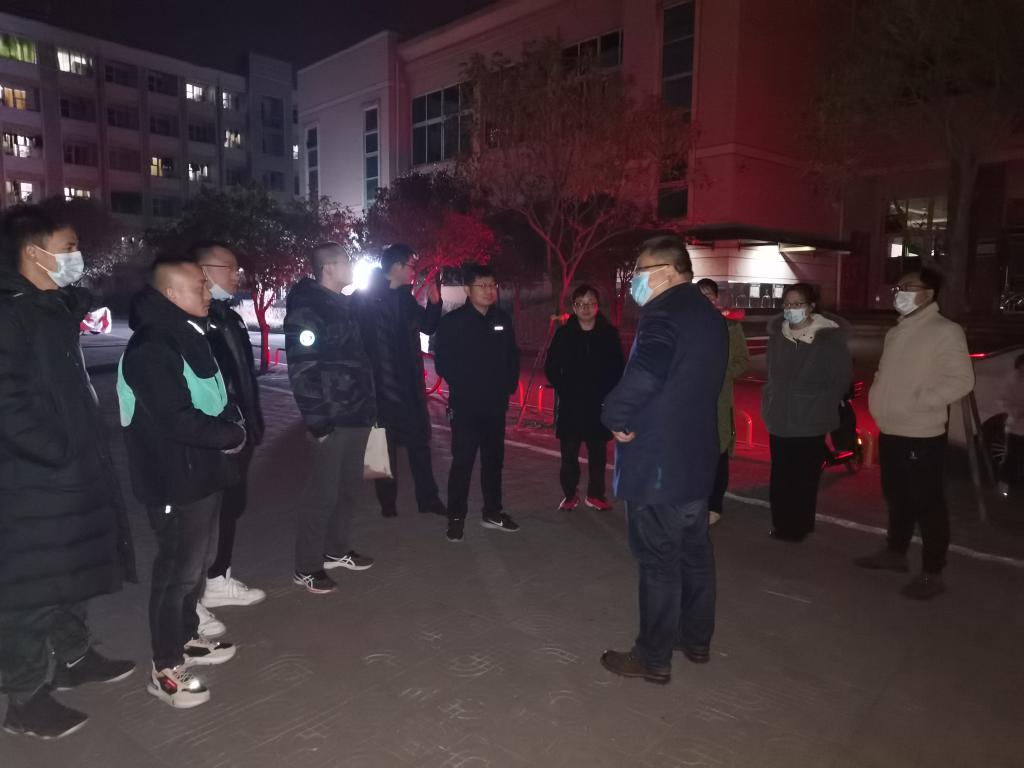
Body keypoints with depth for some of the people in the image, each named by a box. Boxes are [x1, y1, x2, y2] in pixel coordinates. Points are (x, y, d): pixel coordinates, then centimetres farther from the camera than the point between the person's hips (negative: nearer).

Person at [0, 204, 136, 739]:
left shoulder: (52, 306, 11)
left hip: (71, 473, 9)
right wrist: (62, 458, -19)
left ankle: (74, 659, 37)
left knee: (70, 573, 20)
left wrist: (84, 456, 13)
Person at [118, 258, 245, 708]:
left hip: (201, 472, 10)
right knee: (177, 571, 2)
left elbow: (213, 396, 14)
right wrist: (230, 435, -14)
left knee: (197, 561, 21)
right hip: (175, 480, -10)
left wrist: (232, 422, -6)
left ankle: (186, 638, 39)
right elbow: (178, 420, -27)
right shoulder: (152, 348, -21)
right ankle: (165, 669, 18)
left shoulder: (188, 335, 10)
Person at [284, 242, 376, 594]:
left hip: (358, 414, 8)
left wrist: (371, 404, 11)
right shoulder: (307, 311, -12)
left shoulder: (347, 304, 13)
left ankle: (336, 550, 33)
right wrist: (318, 422, -19)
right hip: (333, 420, -8)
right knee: (323, 493, 0)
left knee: (349, 486, 17)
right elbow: (302, 371, -17)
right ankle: (306, 568, 14)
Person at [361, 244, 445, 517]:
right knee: (386, 444, 5)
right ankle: (388, 502, 19)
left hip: (409, 382, 6)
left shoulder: (406, 298, 9)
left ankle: (427, 498, 22)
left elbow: (428, 327, 15)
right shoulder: (367, 298, -9)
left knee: (419, 439, 11)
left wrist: (434, 302, -1)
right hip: (382, 383, -6)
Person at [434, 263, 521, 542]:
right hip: (465, 404, -5)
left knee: (494, 458, 12)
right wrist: (461, 386, -10)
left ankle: (492, 512, 25)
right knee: (463, 460, -2)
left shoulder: (503, 319, 8)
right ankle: (456, 517, 9)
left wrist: (510, 385, 3)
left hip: (496, 404, 5)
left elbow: (513, 356, 13)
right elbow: (443, 361, -7)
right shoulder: (452, 321, -6)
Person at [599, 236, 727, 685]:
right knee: (694, 552, 19)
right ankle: (696, 640, 34)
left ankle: (653, 658, 16)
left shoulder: (665, 312, -19)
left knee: (659, 561, 2)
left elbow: (643, 374, -38)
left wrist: (615, 417, -20)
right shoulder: (709, 315, 11)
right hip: (695, 455, 9)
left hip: (657, 460, -9)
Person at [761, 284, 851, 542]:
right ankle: (781, 525, 22)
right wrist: (772, 404, 13)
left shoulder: (830, 339, -10)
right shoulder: (776, 336, 5)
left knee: (805, 478, 4)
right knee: (780, 477, 9)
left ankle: (800, 527, 17)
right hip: (779, 420, 4)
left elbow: (842, 378, -3)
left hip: (811, 423, -4)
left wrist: (821, 406, 0)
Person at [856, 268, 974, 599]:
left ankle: (932, 574, 12)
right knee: (897, 498, 20)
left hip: (921, 436, -8)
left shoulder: (945, 331, -11)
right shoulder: (896, 332, 14)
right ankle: (895, 553, 36)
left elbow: (961, 381, -17)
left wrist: (918, 401, -21)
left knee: (927, 504, 1)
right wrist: (878, 396, 7)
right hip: (890, 432, 8)